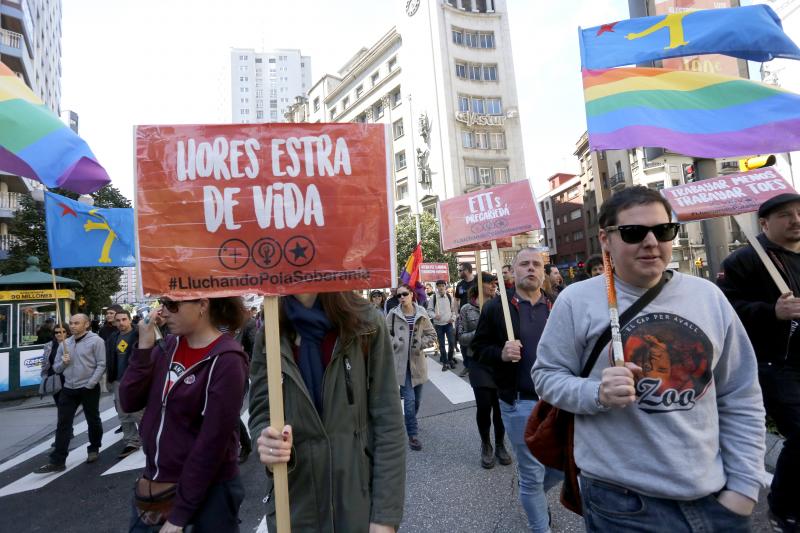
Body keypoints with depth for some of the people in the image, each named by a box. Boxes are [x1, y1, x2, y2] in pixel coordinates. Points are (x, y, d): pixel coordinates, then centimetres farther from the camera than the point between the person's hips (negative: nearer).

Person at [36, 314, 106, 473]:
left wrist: (90, 384, -19)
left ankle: (94, 449, 29)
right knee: (63, 424, 4)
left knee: (93, 421, 10)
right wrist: (63, 362, -8)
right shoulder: (64, 344, 10)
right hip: (68, 389, 5)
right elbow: (56, 367, 14)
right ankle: (57, 461, 9)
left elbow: (101, 365, -13)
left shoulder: (95, 341, -9)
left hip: (88, 389, -5)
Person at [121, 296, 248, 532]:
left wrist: (179, 513, -14)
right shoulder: (168, 346, -1)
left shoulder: (226, 361, -21)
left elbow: (212, 442, -20)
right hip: (155, 482, 6)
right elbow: (129, 402, -3)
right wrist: (144, 347, -13)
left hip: (207, 490, -5)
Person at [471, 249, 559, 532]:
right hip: (520, 404, -4)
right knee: (532, 474, 9)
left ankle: (533, 494, 49)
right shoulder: (496, 307, -5)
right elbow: (478, 348, -1)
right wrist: (501, 353, -20)